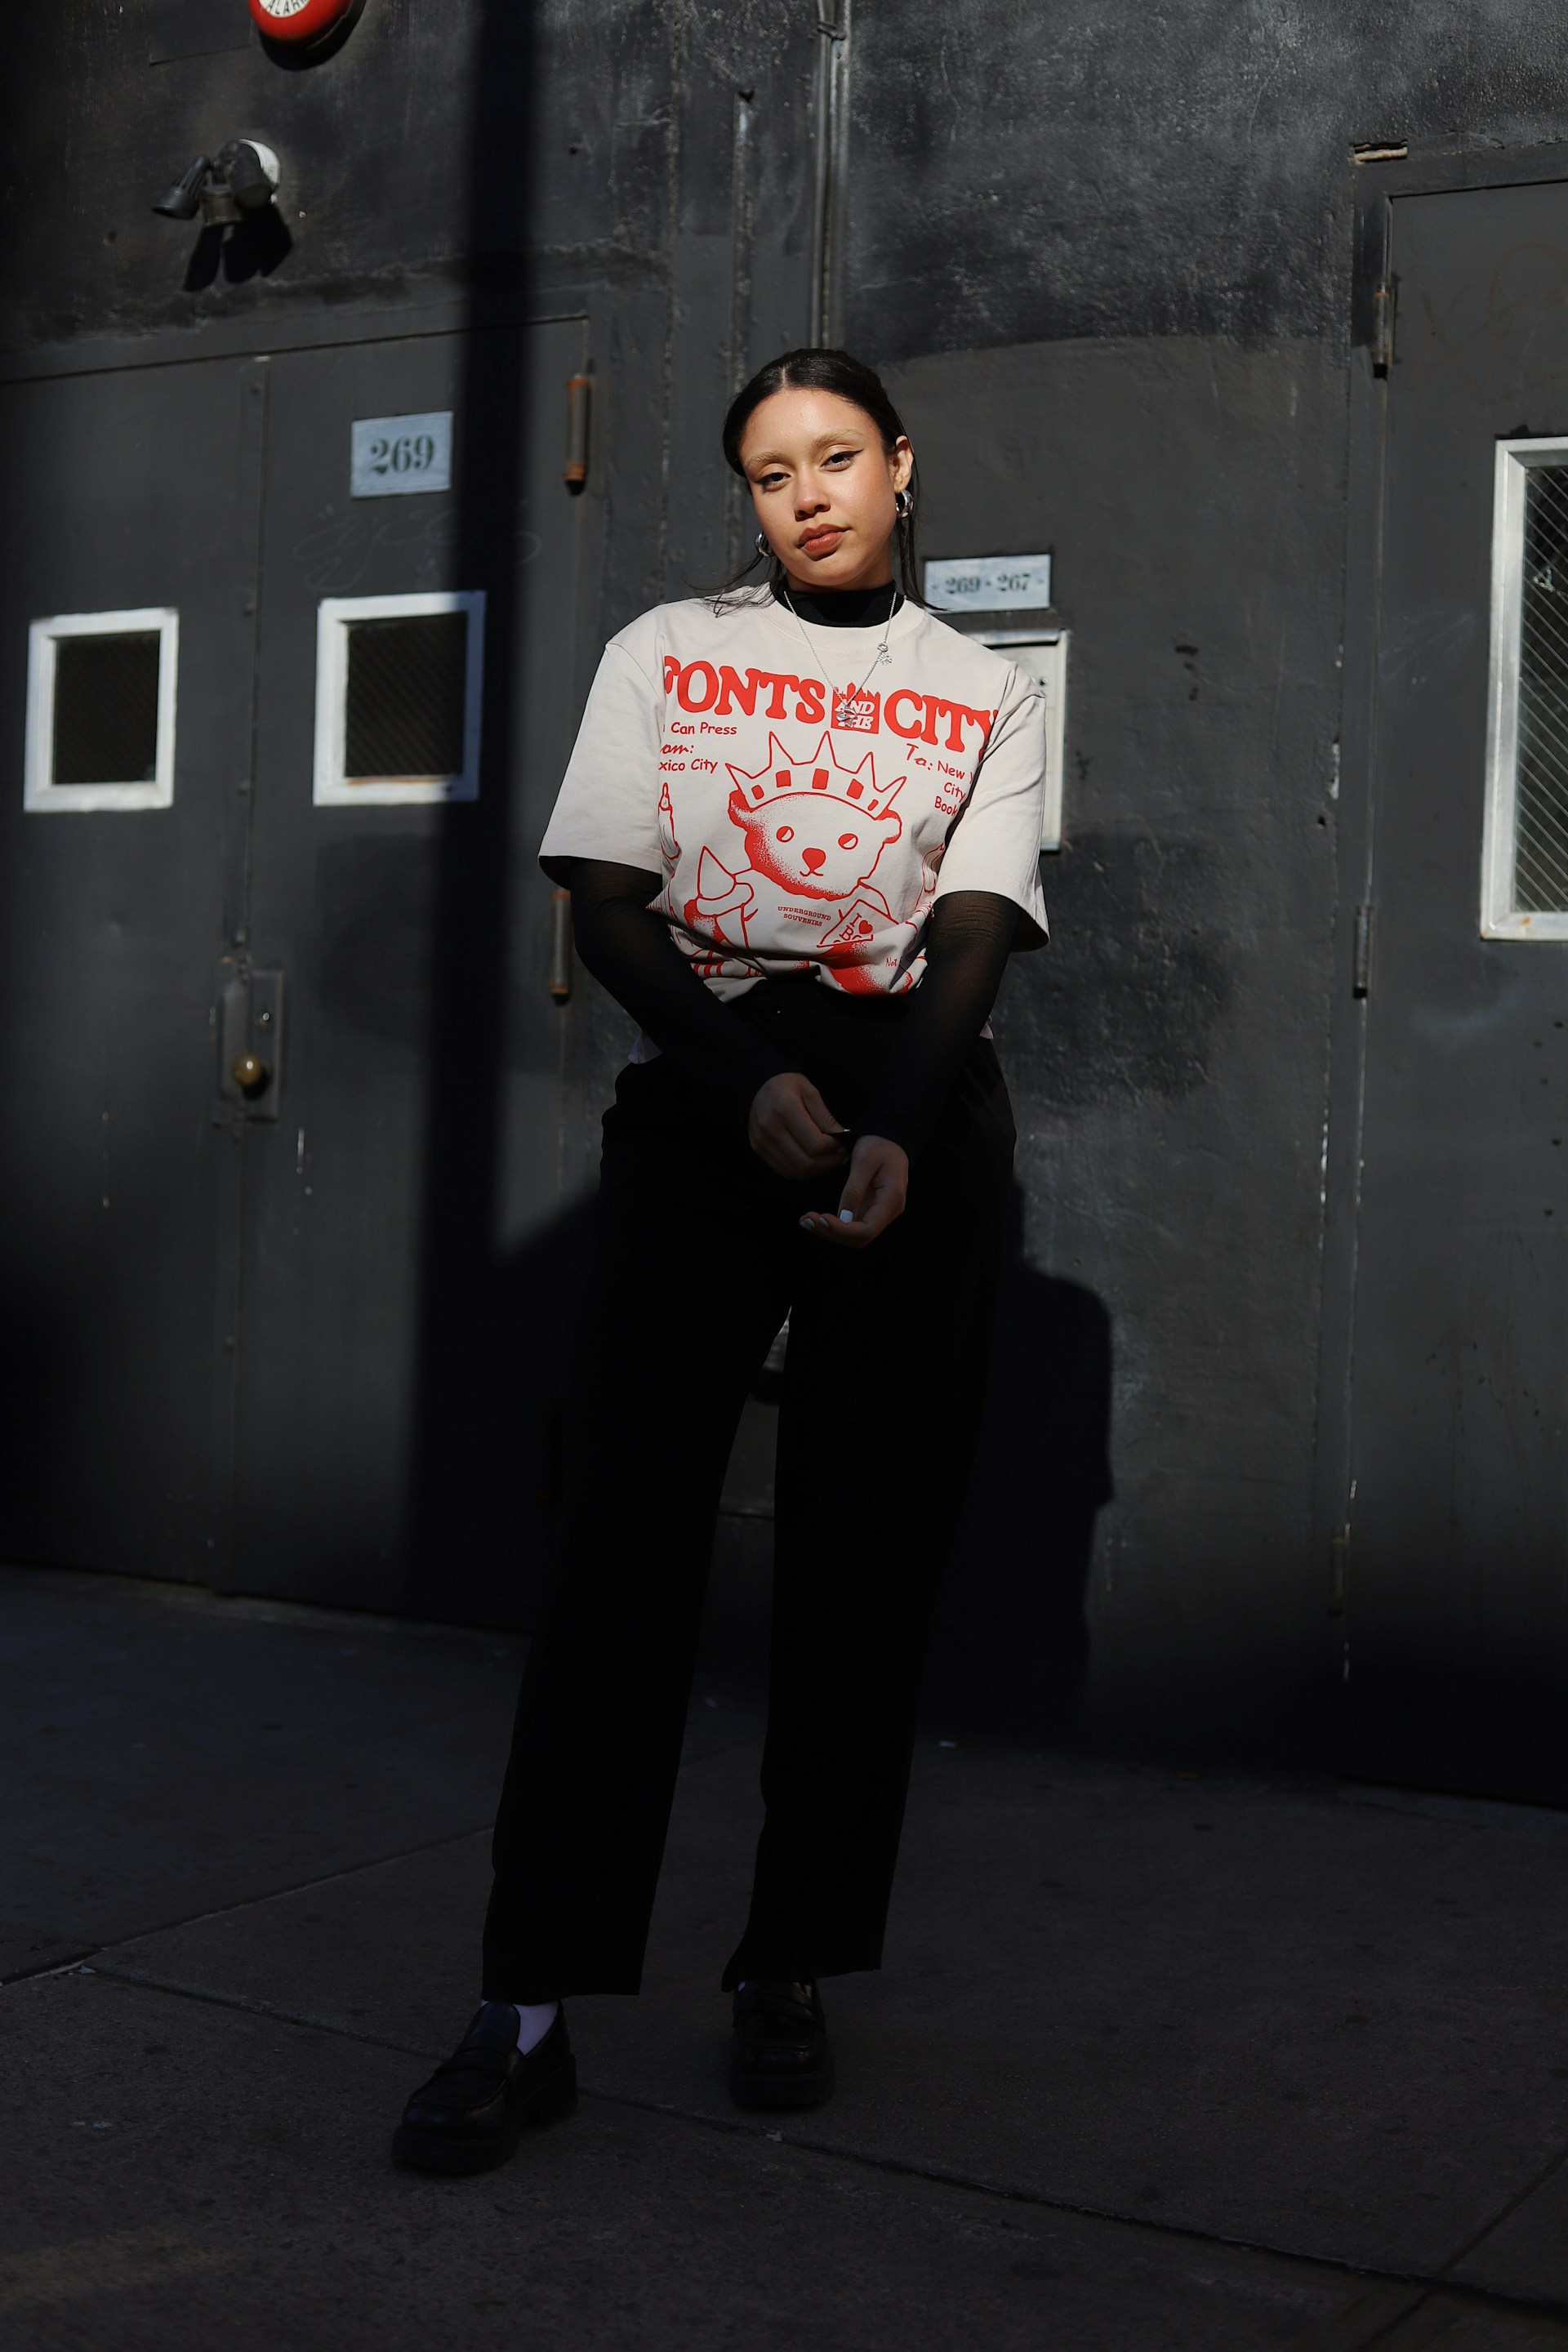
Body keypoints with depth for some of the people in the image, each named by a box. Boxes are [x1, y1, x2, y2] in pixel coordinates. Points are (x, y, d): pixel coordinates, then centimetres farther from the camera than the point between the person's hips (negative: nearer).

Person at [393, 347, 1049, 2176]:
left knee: (868, 1544, 0)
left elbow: (970, 938, 0)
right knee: (625, 1525, -9)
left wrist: (894, 1136, -19)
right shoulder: (664, 654, 13)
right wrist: (749, 1085, -13)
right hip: (702, 1086, -1)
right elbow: (608, 906, 3)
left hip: (920, 1105, 1)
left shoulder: (989, 697, 14)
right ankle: (529, 2009, -6)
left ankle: (793, 1973, 12)